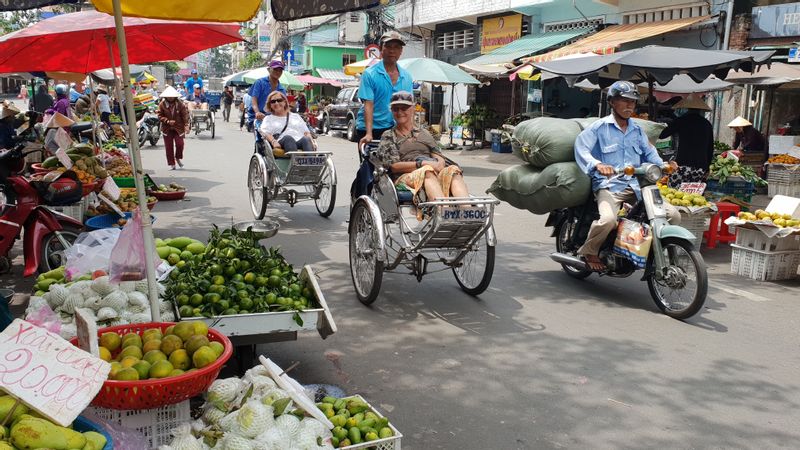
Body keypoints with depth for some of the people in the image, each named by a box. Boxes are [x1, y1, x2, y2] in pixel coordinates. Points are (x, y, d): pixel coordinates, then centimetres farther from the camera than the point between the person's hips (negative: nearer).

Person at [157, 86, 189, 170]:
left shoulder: (180, 104, -4)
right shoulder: (162, 104, -2)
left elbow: (185, 115, -5)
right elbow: (160, 116, -1)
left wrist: (186, 126, -16)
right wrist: (168, 121, -16)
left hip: (178, 128, -1)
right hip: (167, 128, 1)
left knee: (180, 144, -9)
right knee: (169, 147, 2)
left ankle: (178, 158, 21)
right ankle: (171, 164, 12)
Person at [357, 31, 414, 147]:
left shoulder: (406, 76, 10)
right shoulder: (370, 74, -5)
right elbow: (368, 105, -13)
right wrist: (368, 134, -23)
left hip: (394, 129, 4)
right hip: (371, 129, -4)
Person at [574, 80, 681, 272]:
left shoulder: (637, 130, 23)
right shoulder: (599, 127, 3)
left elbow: (649, 152, 17)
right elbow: (581, 146, -12)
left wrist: (663, 165, -5)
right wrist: (597, 164, -31)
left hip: (636, 186, 6)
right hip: (609, 186, -6)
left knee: (673, 214, -6)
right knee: (608, 219, -35)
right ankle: (588, 251, -6)